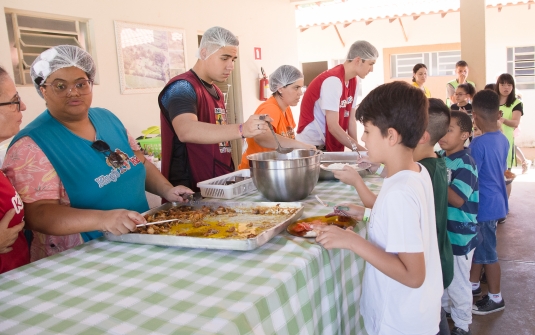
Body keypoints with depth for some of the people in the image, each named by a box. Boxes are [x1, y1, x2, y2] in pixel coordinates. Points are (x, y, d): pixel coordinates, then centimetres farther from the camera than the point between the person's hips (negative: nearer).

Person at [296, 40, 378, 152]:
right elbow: (333, 126, -24)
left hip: (331, 144, 8)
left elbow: (351, 120, 5)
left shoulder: (353, 81, 5)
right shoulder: (334, 80, -22)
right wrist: (360, 150, -21)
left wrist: (356, 149, -2)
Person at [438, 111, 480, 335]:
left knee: (458, 282, 8)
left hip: (459, 234, -7)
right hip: (442, 230, 8)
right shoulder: (440, 157, 2)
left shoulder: (465, 163, -22)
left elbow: (457, 199, -30)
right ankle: (443, 309, 45)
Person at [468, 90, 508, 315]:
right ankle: (473, 285, 35)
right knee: (477, 246, 21)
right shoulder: (503, 139, 2)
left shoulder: (478, 143, -24)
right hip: (496, 201, 8)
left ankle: (496, 298, 20)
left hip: (485, 205, -8)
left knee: (487, 253, 6)